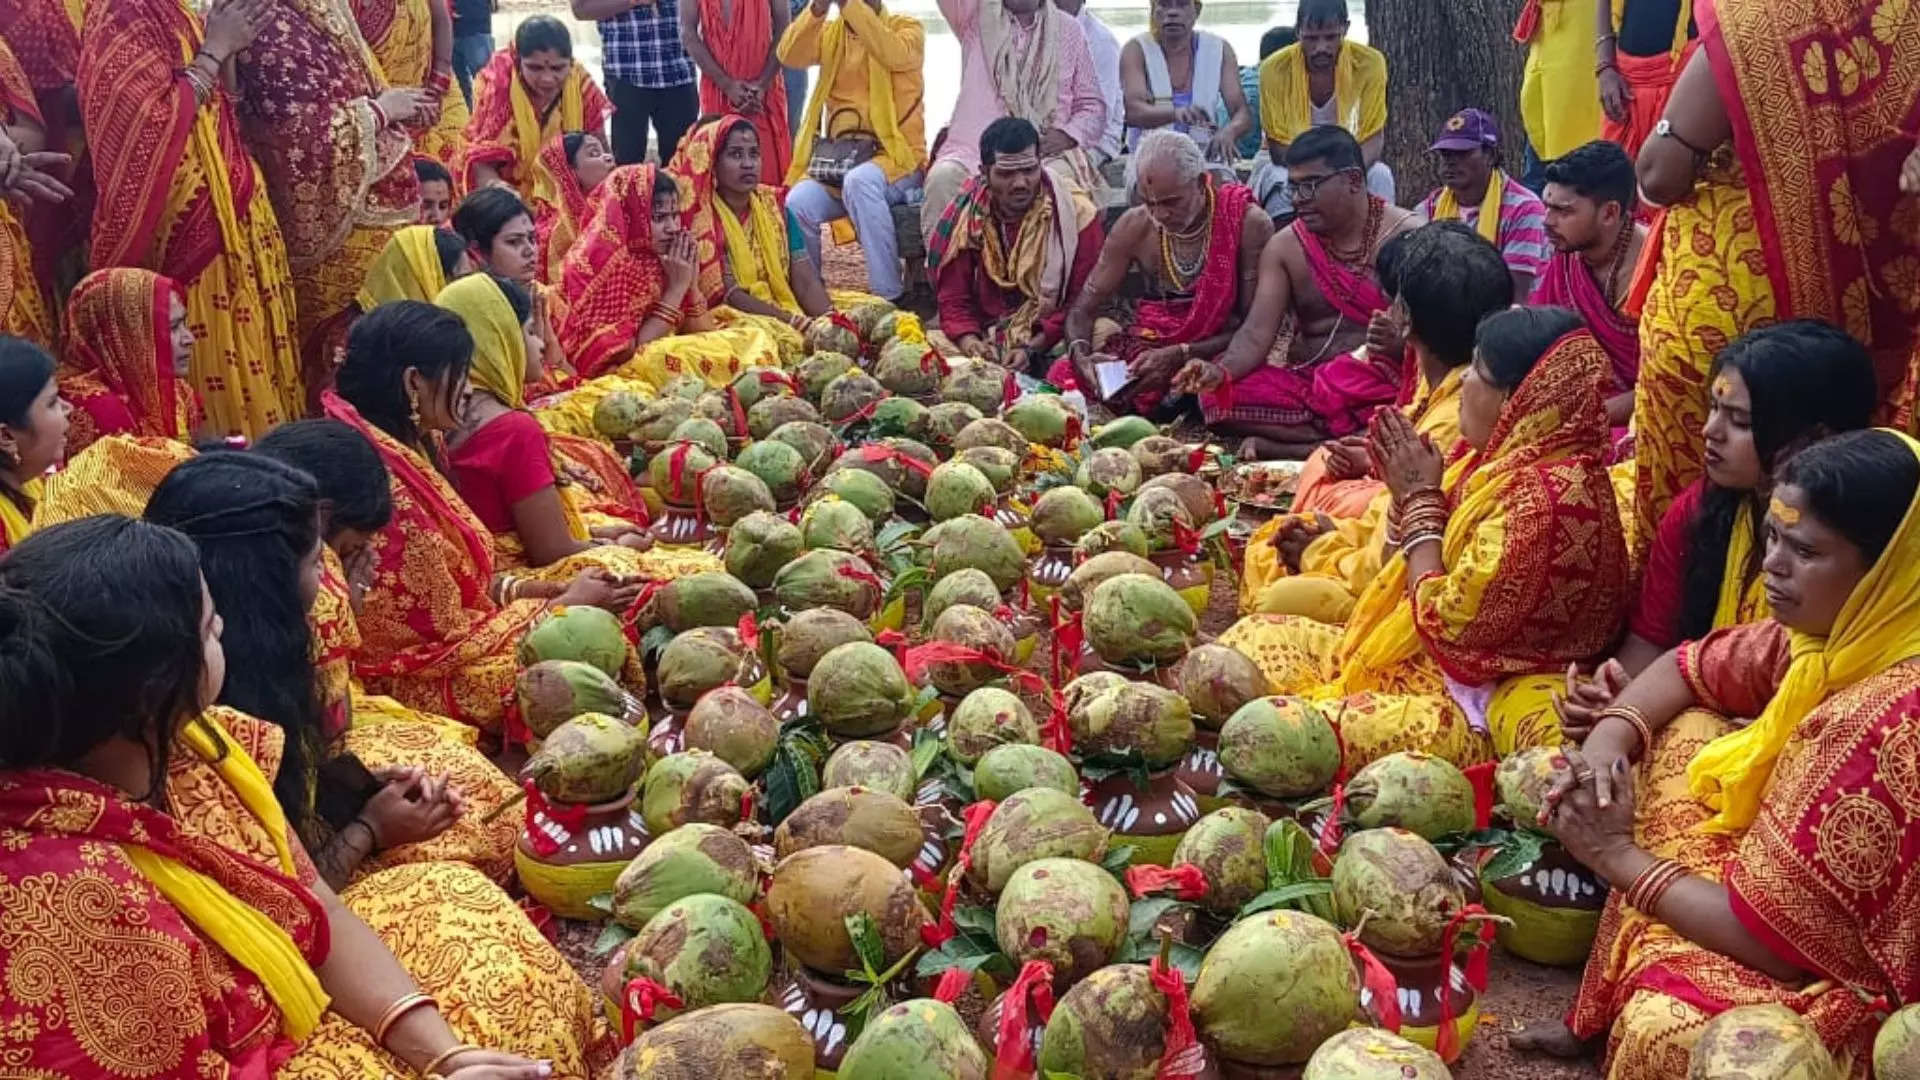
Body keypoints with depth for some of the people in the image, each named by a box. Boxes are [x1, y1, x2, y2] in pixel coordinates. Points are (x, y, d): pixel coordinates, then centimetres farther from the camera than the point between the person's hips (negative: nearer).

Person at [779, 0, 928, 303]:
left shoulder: (907, 28, 3)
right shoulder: (829, 33, 14)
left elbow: (894, 54, -21)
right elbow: (789, 55, -5)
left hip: (896, 157, -4)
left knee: (859, 182, -37)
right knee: (797, 204, -25)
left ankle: (890, 296, -30)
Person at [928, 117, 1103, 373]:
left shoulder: (1076, 213, -6)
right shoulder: (964, 216, 1)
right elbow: (954, 301, 4)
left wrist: (1033, 349, -19)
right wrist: (972, 344, -18)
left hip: (1051, 341, -1)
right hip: (986, 340, 1)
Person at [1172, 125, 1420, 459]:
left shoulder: (1407, 236, -2)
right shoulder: (1284, 247, 8)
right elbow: (1256, 334, -2)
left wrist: (1398, 342, -29)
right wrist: (1220, 371, -24)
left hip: (1384, 380, -4)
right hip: (1304, 380, 4)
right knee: (1216, 395, -22)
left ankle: (1279, 446, -16)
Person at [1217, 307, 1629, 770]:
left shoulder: (1545, 498, -24)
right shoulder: (1504, 460, 6)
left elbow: (1443, 623, -21)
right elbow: (1401, 574, 13)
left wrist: (1421, 497, -12)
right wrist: (1407, 490, -3)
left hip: (1473, 708, -11)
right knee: (1254, 638, 8)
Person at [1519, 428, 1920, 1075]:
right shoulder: (1835, 630, -6)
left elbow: (1769, 935, -28)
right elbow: (1688, 667, 11)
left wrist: (1618, 855, -15)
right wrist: (1608, 738, -9)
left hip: (1852, 981, -10)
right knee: (1680, 734, 6)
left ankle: (1614, 1018, 3)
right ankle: (1597, 1015, 11)